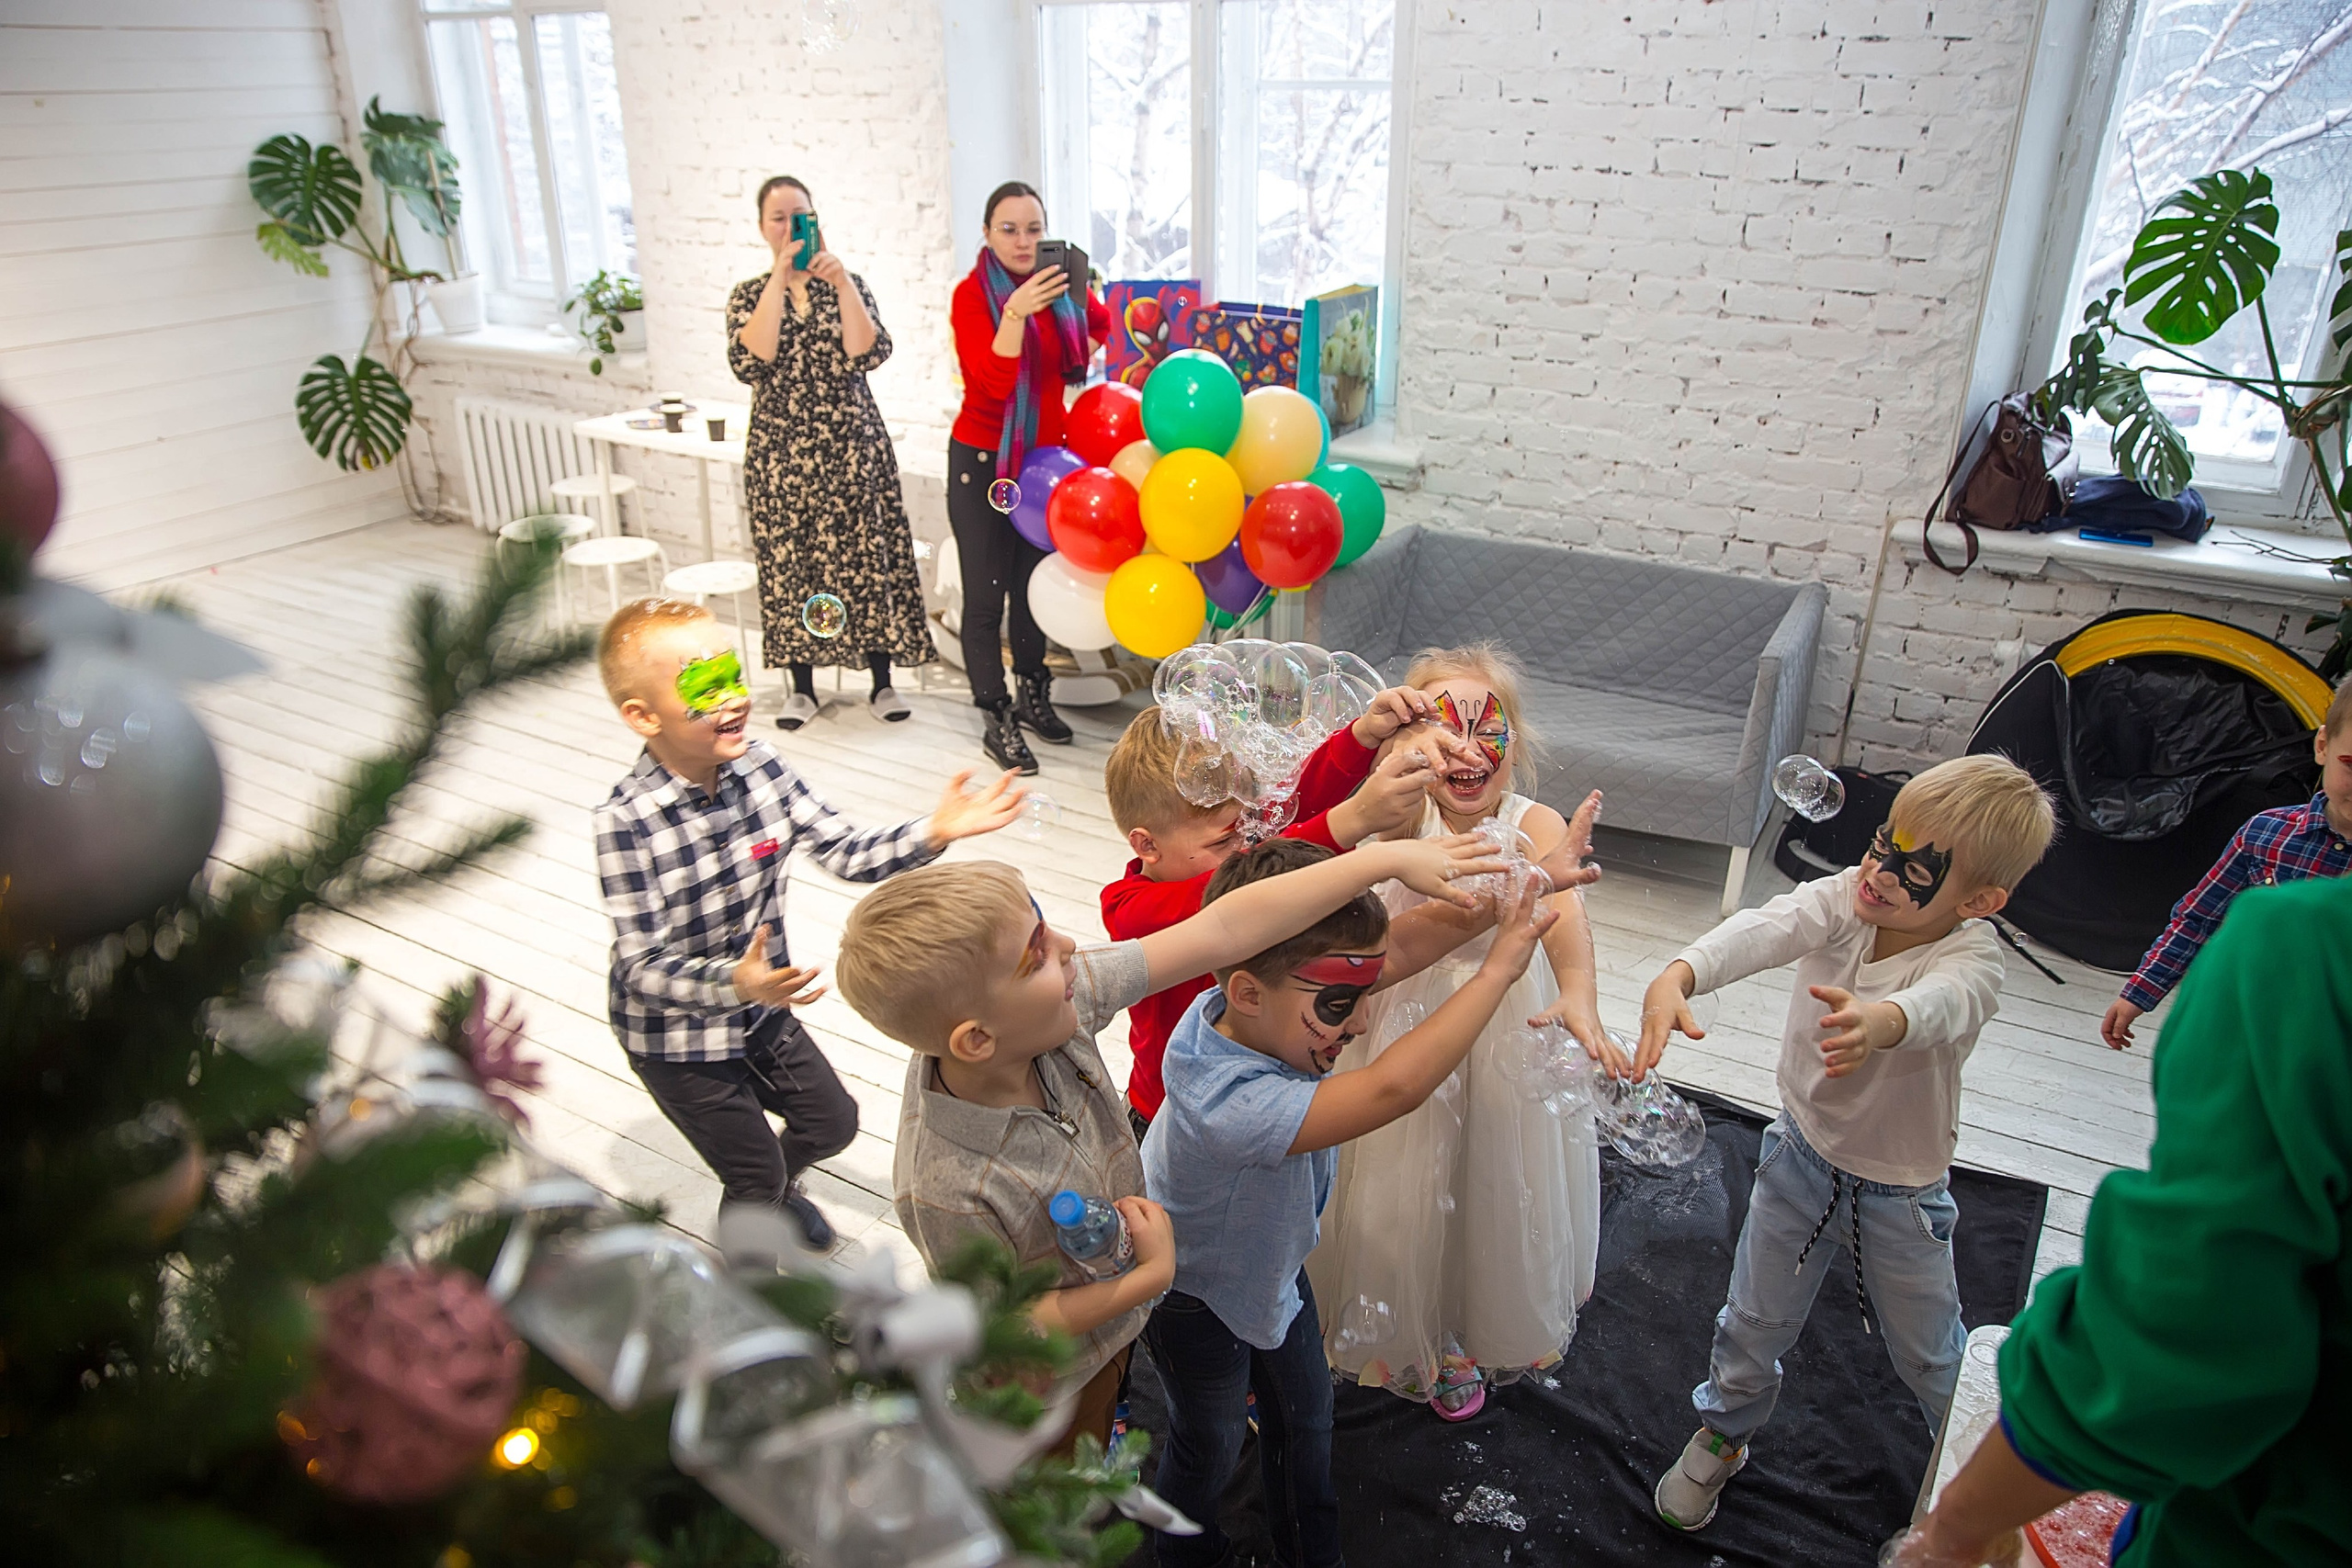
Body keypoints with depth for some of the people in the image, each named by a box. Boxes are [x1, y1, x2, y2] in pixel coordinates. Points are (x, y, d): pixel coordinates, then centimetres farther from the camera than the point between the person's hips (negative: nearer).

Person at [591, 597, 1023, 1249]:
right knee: (755, 1173, 10)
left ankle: (776, 1189, 56)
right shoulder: (628, 821, -29)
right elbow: (642, 966, -28)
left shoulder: (759, 764, -14)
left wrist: (936, 831, -26)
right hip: (676, 1036, -5)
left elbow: (845, 853, -11)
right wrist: (734, 982, -44)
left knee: (833, 1122, 22)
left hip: (761, 1010, 6)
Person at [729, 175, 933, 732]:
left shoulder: (846, 285, 6)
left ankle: (882, 682, 12)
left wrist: (841, 282, -19)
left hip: (853, 448, 0)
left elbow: (869, 354, -11)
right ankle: (802, 687, 18)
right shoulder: (749, 294, 5)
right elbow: (749, 363, -15)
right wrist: (780, 278, -17)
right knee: (790, 561, 5)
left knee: (867, 556, 0)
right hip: (780, 453, 0)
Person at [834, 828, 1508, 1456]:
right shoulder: (950, 1189, -44)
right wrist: (1151, 1276, -28)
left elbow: (1221, 933, -27)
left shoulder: (1064, 995, -30)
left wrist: (1391, 857, -26)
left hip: (1112, 1302, 5)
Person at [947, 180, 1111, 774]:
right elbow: (992, 382, -25)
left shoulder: (1058, 286, 1)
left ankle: (1033, 697, 31)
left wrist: (1081, 293, -5)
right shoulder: (972, 294, -14)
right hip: (983, 461, -5)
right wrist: (1016, 312, -33)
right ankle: (998, 721, 10)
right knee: (986, 596, -1)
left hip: (1044, 455, 5)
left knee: (1033, 584, 16)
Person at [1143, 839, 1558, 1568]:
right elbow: (1393, 1088, -57)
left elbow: (1394, 948, -21)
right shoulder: (1230, 1105, -49)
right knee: (1211, 1446, 23)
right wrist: (1499, 966, -50)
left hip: (1272, 1262, 7)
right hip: (1196, 1296, -7)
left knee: (1306, 1415, 28)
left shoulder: (1261, 1013, -27)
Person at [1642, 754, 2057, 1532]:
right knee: (1753, 1323, 18)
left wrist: (1881, 1020, -72)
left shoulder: (1971, 955, -25)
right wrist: (1679, 974, -58)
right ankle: (1723, 1435, 46)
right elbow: (1768, 928, -38)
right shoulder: (1844, 897, -18)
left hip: (1900, 1191, -2)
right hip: (1802, 1155, 2)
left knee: (1929, 1351, 19)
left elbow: (1942, 1002, -48)